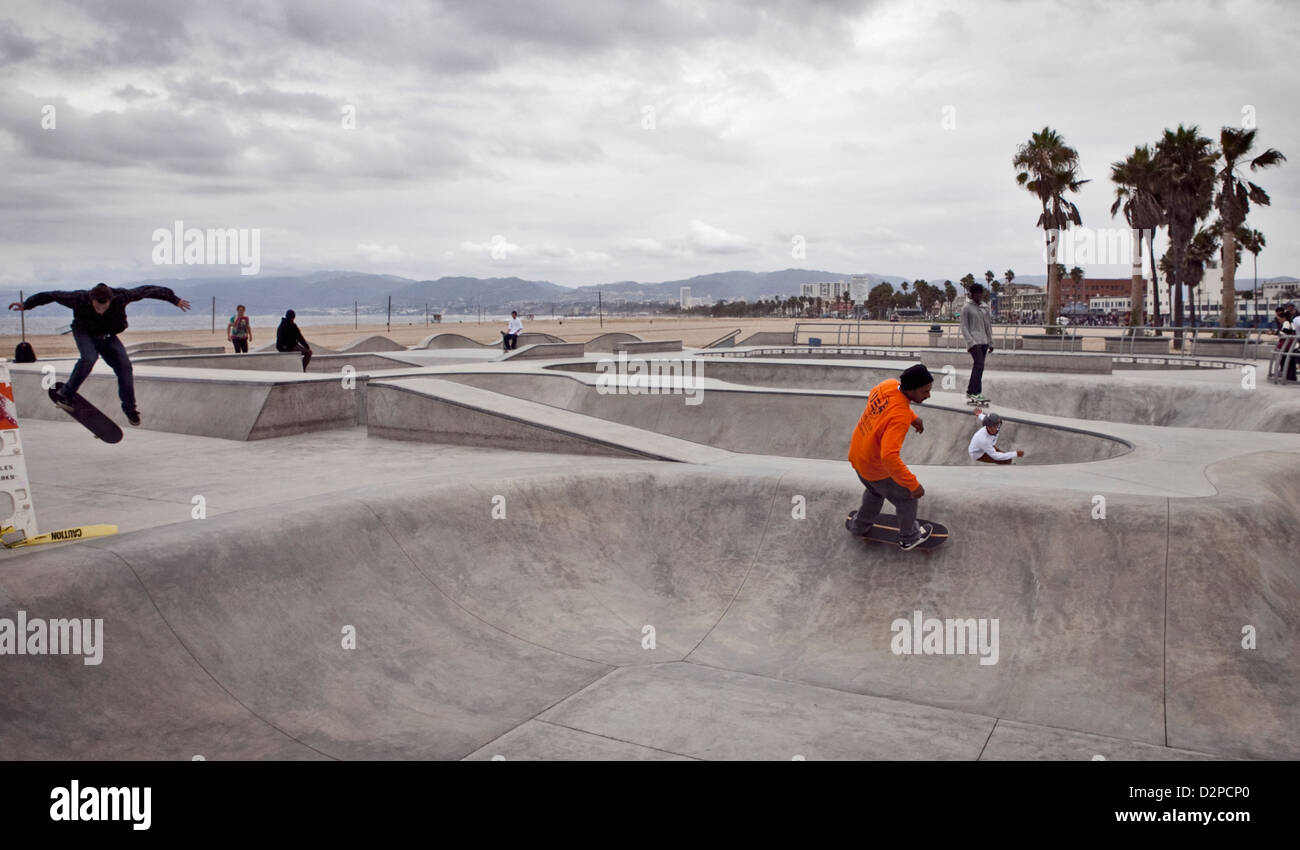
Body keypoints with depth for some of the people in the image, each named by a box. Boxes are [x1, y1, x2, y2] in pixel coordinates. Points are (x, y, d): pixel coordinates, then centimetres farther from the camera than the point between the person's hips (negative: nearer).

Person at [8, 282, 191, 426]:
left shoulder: (121, 297, -28)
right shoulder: (79, 299, -29)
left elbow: (148, 291, -16)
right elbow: (51, 296, -12)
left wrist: (174, 299, -9)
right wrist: (26, 305, -6)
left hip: (108, 337, 2)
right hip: (85, 333, -2)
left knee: (124, 365, -16)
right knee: (89, 358, -32)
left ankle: (129, 406, -3)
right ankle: (65, 394, -16)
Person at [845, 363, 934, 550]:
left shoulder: (890, 384, -15)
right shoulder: (900, 417, -39)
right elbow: (890, 457, -45)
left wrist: (913, 417, 8)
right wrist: (913, 484, -37)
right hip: (877, 469, -7)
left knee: (875, 491, 35)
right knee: (906, 499, 19)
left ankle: (859, 525, 58)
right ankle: (909, 538, 44)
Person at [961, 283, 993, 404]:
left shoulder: (985, 307, 14)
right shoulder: (966, 308, -3)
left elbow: (988, 325, 19)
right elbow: (964, 327, -6)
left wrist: (990, 342, 16)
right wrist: (971, 342, -15)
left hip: (984, 341, 6)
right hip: (973, 341, -6)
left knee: (977, 367, 6)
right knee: (979, 365, -18)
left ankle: (971, 393, 11)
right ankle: (975, 393, -19)